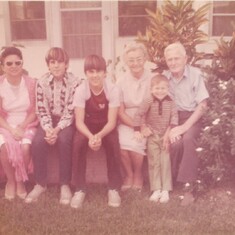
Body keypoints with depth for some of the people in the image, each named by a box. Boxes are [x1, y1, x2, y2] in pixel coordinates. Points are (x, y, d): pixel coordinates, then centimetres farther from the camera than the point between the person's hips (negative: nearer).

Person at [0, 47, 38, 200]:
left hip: (27, 125, 0)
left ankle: (21, 181, -2)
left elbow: (35, 111, -2)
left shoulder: (31, 83, -6)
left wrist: (22, 127, -15)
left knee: (25, 147, -30)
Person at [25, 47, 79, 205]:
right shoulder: (42, 83, -6)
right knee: (38, 142, -25)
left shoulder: (74, 82, -14)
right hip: (50, 121, 2)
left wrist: (57, 130, -27)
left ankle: (65, 185, -17)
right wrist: (48, 129, -22)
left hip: (66, 121, -2)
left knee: (63, 140, -32)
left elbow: (70, 112, -15)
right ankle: (40, 184, -7)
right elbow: (42, 111, -6)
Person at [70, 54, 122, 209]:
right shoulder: (81, 90, -18)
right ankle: (80, 188, -15)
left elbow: (112, 121, -20)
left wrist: (99, 135, -40)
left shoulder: (113, 89, -20)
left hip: (106, 127, 0)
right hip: (87, 126, 0)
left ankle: (114, 188, -13)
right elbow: (79, 121, -20)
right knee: (79, 142, -31)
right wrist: (90, 136, -40)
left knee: (113, 143, -31)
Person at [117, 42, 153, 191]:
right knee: (122, 142, -29)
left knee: (135, 143, -29)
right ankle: (128, 175, -1)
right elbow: (120, 112, -2)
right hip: (127, 122, 1)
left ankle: (138, 176, 1)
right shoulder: (121, 82, 1)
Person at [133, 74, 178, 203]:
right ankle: (156, 189, 8)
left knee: (165, 162, 0)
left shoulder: (170, 102, -4)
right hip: (152, 136, 0)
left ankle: (165, 190, 7)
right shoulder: (148, 101, -10)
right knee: (154, 162, 3)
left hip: (165, 135, 1)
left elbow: (174, 117, -6)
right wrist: (137, 130, -14)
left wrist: (169, 132, -14)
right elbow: (139, 114, -10)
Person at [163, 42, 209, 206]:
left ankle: (189, 187, -26)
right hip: (172, 118, 2)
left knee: (188, 139, -33)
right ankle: (172, 180, -4)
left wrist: (185, 126, -18)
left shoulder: (195, 74, -7)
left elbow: (203, 105, -9)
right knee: (175, 143, -28)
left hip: (192, 117, -2)